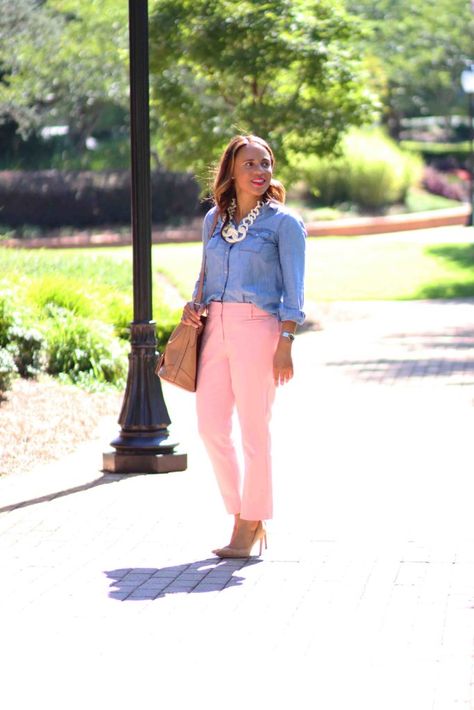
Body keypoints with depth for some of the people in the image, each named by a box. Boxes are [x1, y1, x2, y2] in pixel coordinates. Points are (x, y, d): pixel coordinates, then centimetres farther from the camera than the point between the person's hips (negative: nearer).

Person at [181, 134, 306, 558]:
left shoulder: (283, 222, -1)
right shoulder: (213, 219, 14)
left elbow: (293, 290, -4)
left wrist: (285, 344, -12)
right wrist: (195, 305, 4)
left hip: (257, 327, -5)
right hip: (216, 327, 6)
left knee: (254, 430, -2)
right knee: (210, 426, 2)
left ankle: (252, 524, 8)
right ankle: (242, 514, 16)